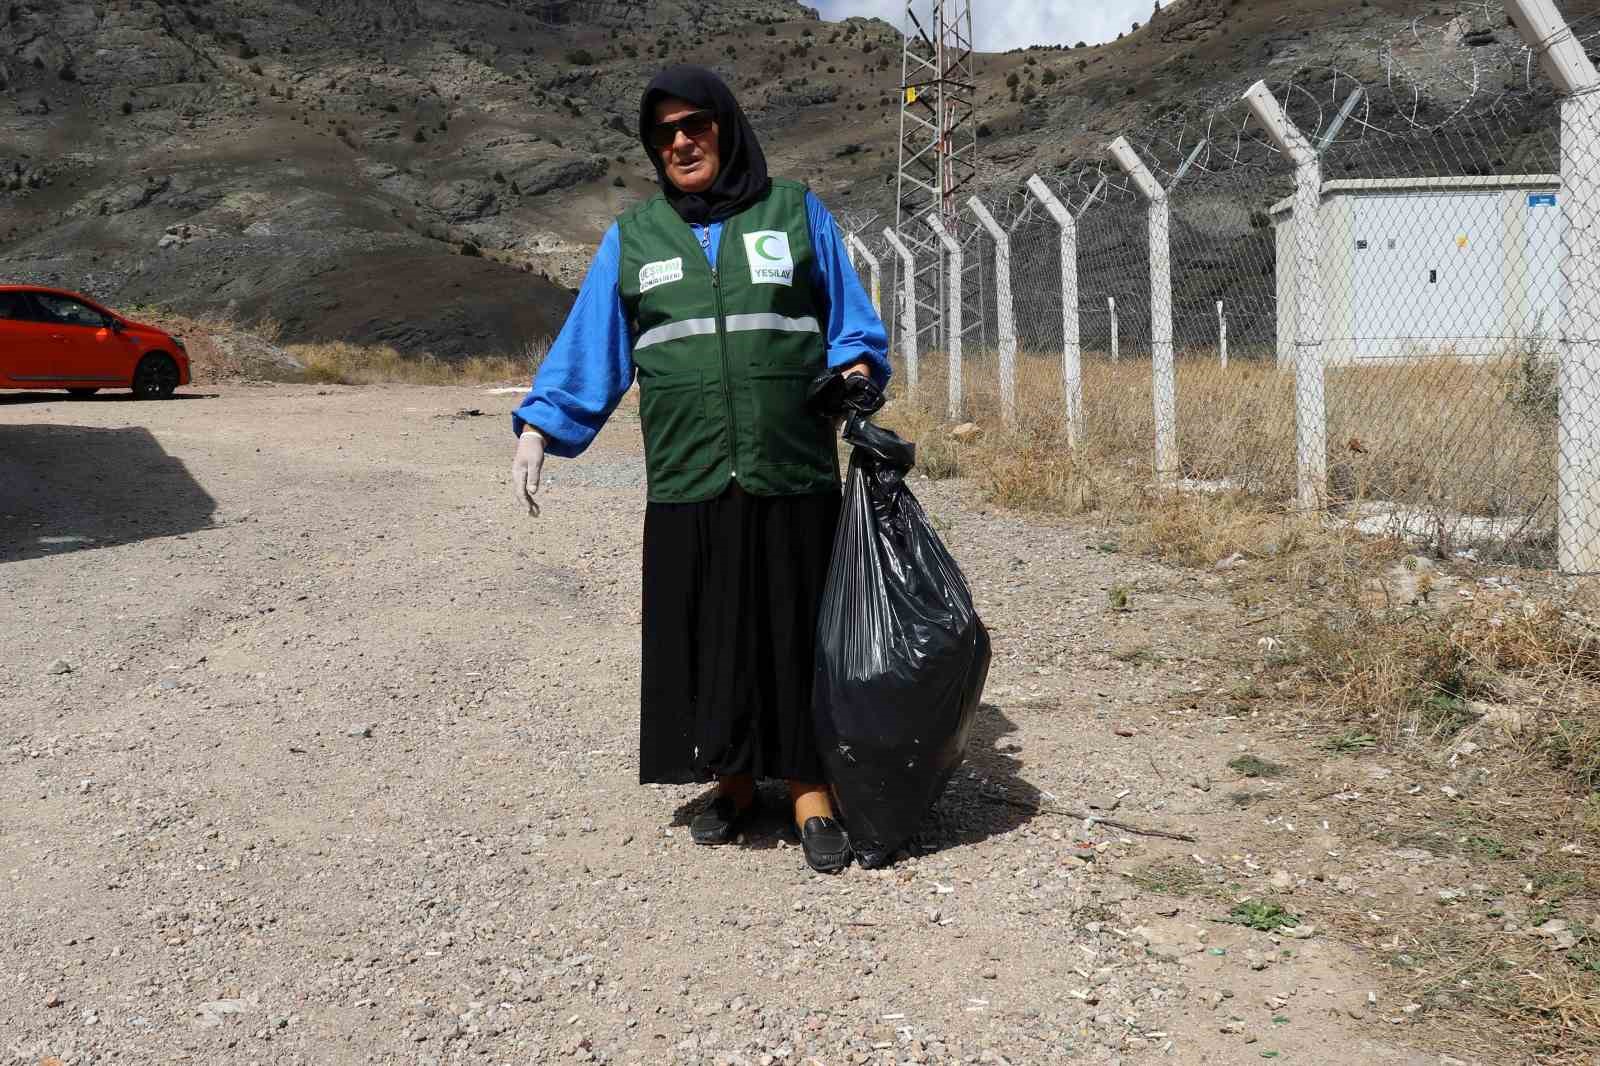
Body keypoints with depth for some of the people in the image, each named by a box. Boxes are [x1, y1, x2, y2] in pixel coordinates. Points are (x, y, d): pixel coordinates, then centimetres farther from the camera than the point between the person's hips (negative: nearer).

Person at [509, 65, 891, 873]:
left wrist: (854, 387, -7)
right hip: (687, 483, 1)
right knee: (706, 633, 5)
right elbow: (586, 348, 10)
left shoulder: (797, 214, 10)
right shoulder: (633, 237, 12)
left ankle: (811, 794, 10)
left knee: (796, 631, 0)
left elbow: (852, 328, 11)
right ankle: (734, 779, 21)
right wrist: (537, 429, 0)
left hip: (793, 476, -1)